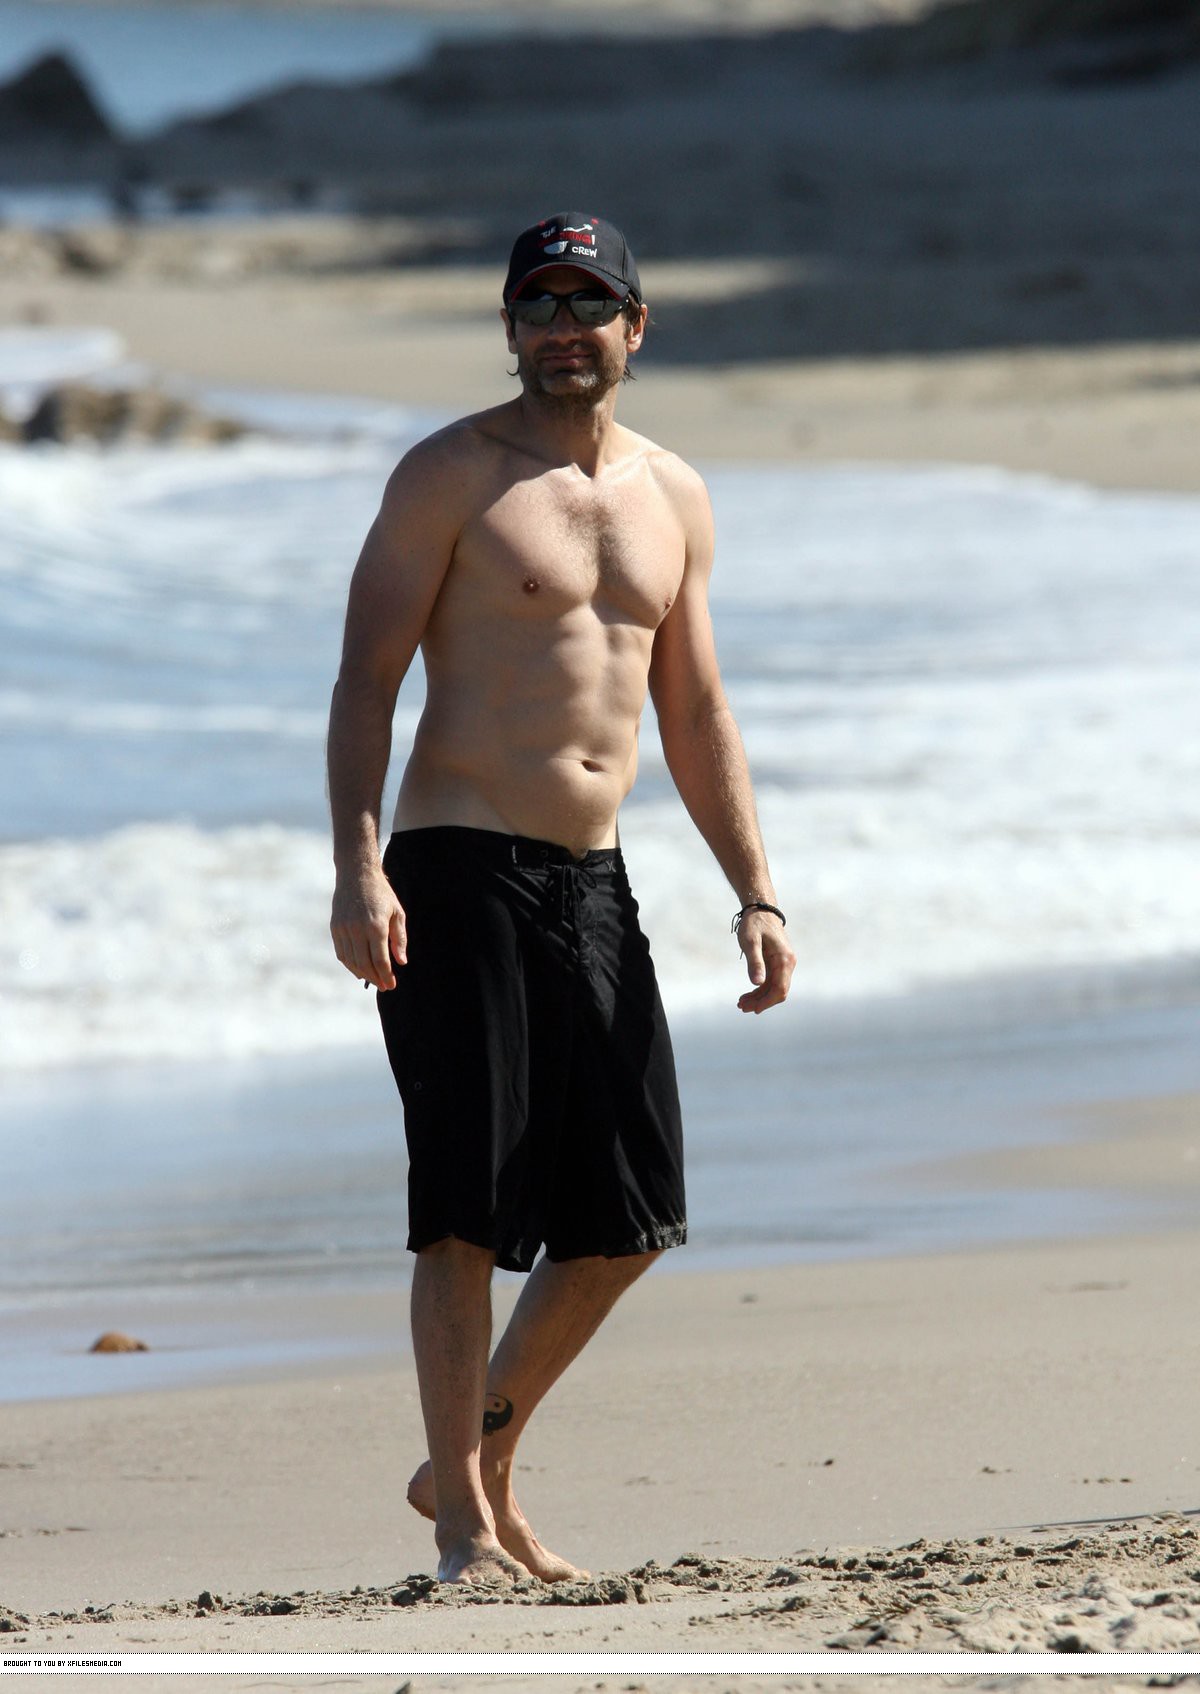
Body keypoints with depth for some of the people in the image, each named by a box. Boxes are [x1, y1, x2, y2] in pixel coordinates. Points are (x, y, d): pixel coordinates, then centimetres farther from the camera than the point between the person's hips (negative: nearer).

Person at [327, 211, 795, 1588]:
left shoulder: (670, 497, 14)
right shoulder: (451, 477, -4)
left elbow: (694, 714, 19)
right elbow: (365, 680, -8)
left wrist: (755, 893, 12)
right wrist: (359, 870, -20)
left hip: (594, 882, 6)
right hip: (461, 871, -6)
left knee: (627, 1216, 6)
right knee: (467, 1207, -8)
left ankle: (477, 1461, 23)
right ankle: (463, 1524, -3)